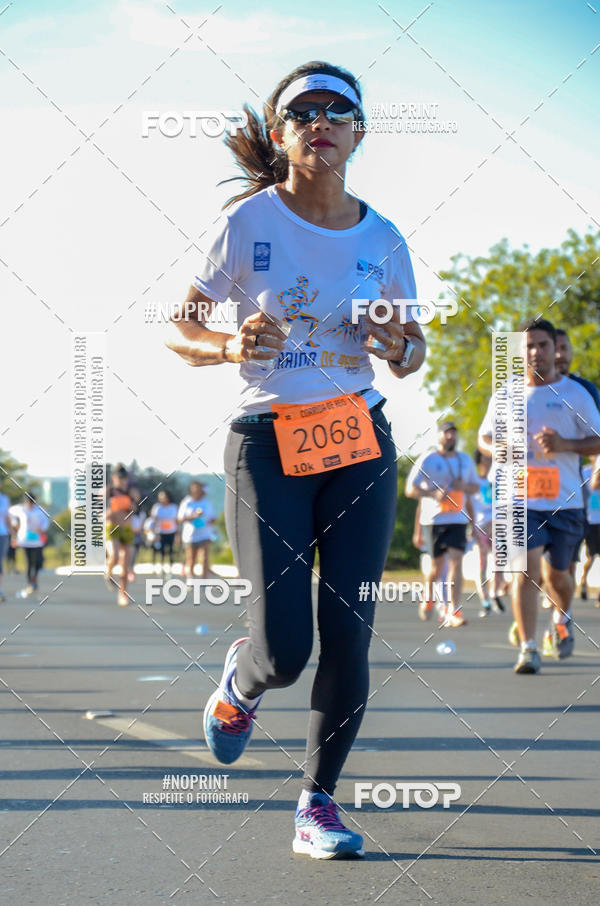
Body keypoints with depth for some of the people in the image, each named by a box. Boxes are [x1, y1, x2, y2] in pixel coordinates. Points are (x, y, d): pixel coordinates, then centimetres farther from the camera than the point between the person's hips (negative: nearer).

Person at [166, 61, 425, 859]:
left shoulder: (383, 240, 5)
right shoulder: (249, 222, -4)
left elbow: (411, 355, 17)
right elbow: (177, 330, 2)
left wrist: (399, 347, -7)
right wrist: (228, 345, -19)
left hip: (358, 442, 3)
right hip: (266, 444, -3)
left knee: (348, 636, -4)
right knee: (285, 650, -10)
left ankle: (318, 804, 11)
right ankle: (242, 679, 28)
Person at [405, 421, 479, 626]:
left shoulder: (465, 460, 12)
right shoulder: (427, 459, -2)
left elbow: (476, 486, 21)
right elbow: (410, 489, -4)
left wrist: (464, 486, -2)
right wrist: (434, 494, -20)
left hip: (458, 519, 3)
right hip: (434, 519, -3)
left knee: (456, 561, -11)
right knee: (437, 565, 1)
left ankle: (453, 612, -14)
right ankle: (428, 598, 31)